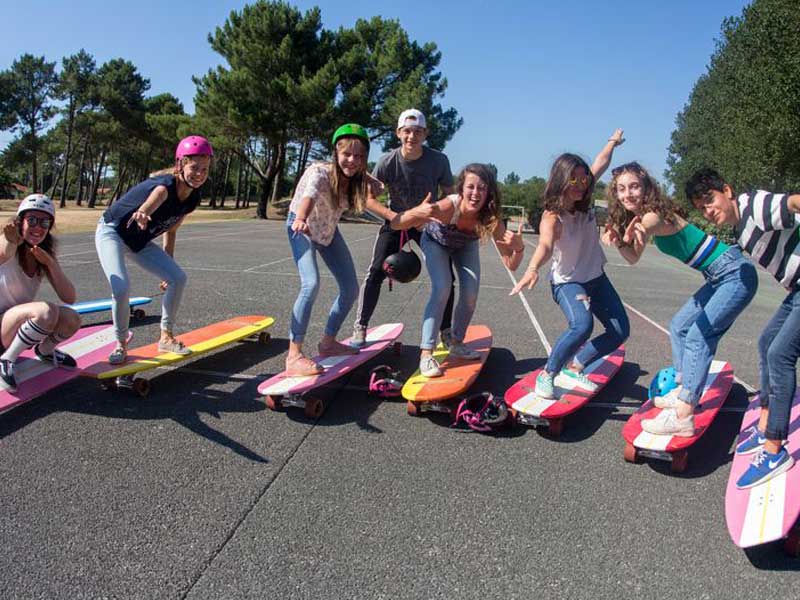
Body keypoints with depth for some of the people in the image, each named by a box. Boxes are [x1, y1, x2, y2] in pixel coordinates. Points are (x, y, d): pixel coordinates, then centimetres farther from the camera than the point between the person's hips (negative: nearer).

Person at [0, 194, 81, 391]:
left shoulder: (46, 255, 0)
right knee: (46, 311, -33)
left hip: (21, 322, 6)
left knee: (72, 319, -21)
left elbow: (69, 298, -10)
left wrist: (50, 263, -22)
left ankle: (45, 351, 9)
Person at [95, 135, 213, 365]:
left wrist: (168, 267, 10)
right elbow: (159, 193, -58)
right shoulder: (166, 183, -30)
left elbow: (170, 231, 6)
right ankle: (121, 344, 0)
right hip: (112, 232, -7)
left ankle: (167, 337, 10)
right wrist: (144, 211, -81)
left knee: (178, 278, -7)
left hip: (140, 241, 7)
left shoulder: (193, 198, -8)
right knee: (121, 288, -25)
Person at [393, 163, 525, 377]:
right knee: (442, 290, -22)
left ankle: (456, 343, 20)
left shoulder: (491, 218, -32)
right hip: (436, 241, -3)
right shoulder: (448, 207, -41)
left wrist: (519, 247, -50)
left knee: (470, 296, -5)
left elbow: (511, 264, -29)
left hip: (466, 246, 3)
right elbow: (395, 224, -40)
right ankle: (426, 353, -16)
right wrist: (418, 213, -60)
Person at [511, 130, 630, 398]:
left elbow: (601, 163, 11)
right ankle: (547, 376, -16)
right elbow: (545, 245, -48)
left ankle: (573, 369, 17)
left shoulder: (583, 200, -8)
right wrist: (532, 269, -68)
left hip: (595, 278, 8)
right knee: (582, 325, -34)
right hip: (567, 282, -8)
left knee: (620, 331, 5)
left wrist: (612, 141, 27)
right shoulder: (553, 216, -26)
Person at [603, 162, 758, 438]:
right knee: (680, 325, 16)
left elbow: (640, 232, -46)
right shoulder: (638, 218, 5)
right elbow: (634, 258, 5)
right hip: (719, 278, 10)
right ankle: (683, 391, 25)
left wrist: (630, 236, -69)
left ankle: (683, 417, -18)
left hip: (736, 274, -10)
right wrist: (618, 242, -14)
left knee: (698, 337, -16)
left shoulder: (653, 215, -22)